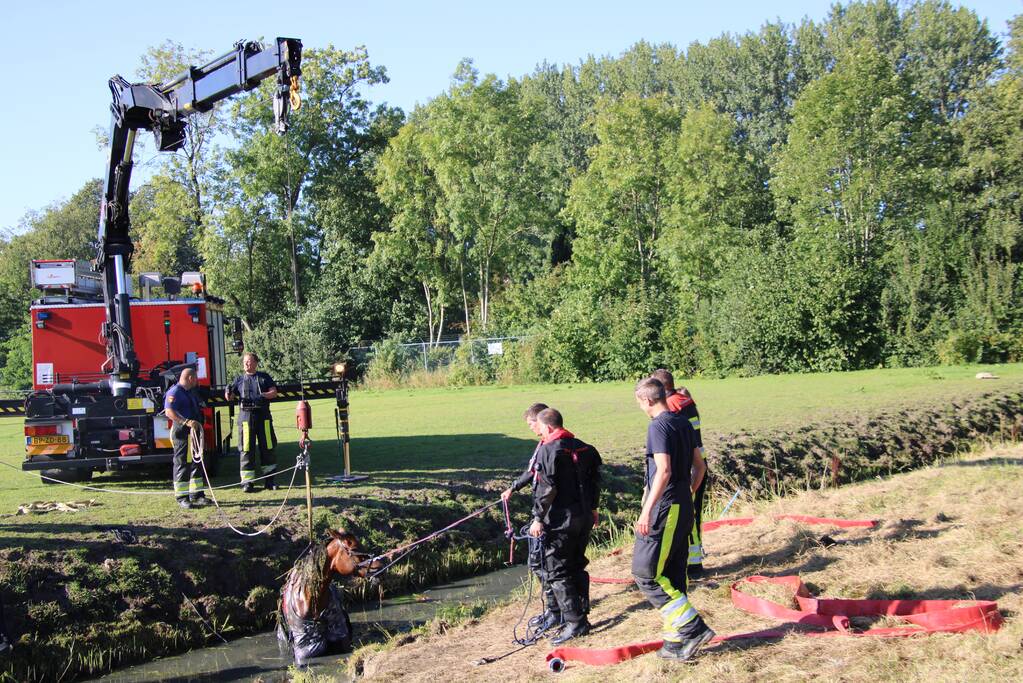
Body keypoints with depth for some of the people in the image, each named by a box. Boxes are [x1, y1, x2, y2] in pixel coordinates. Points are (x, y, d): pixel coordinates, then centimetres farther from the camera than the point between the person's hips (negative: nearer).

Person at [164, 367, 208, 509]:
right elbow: (169, 412, -23)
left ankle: (196, 494, 19)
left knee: (197, 464, 12)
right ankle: (181, 497, 0)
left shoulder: (190, 392, 19)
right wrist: (186, 422, -31)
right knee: (182, 464, -5)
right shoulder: (174, 392, -12)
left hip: (194, 433, 10)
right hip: (182, 433, -9)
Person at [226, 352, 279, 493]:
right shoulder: (240, 380, 12)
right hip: (245, 416, -1)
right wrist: (228, 392, -16)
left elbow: (274, 392, 4)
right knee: (246, 449, -3)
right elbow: (229, 396, 7)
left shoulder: (264, 377, 11)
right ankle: (247, 481, 2)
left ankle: (269, 480, 13)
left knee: (268, 447, 3)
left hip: (263, 415, 1)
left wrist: (263, 395, -15)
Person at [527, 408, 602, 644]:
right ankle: (581, 613, 24)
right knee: (577, 566, 18)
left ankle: (575, 622, -4)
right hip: (584, 517, 8)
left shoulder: (547, 450, -13)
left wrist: (538, 518, -13)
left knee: (556, 572, -2)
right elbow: (595, 479, 16)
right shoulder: (583, 448, 10)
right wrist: (592, 507, 26)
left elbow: (546, 488, -19)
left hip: (560, 520, -8)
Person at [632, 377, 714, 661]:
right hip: (684, 507, 9)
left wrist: (647, 509, -27)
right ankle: (677, 641, 17)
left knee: (645, 573, -4)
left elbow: (664, 470, -24)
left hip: (664, 509, -9)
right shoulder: (684, 424, 12)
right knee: (673, 576, 13)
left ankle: (693, 627, -5)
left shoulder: (658, 426, -15)